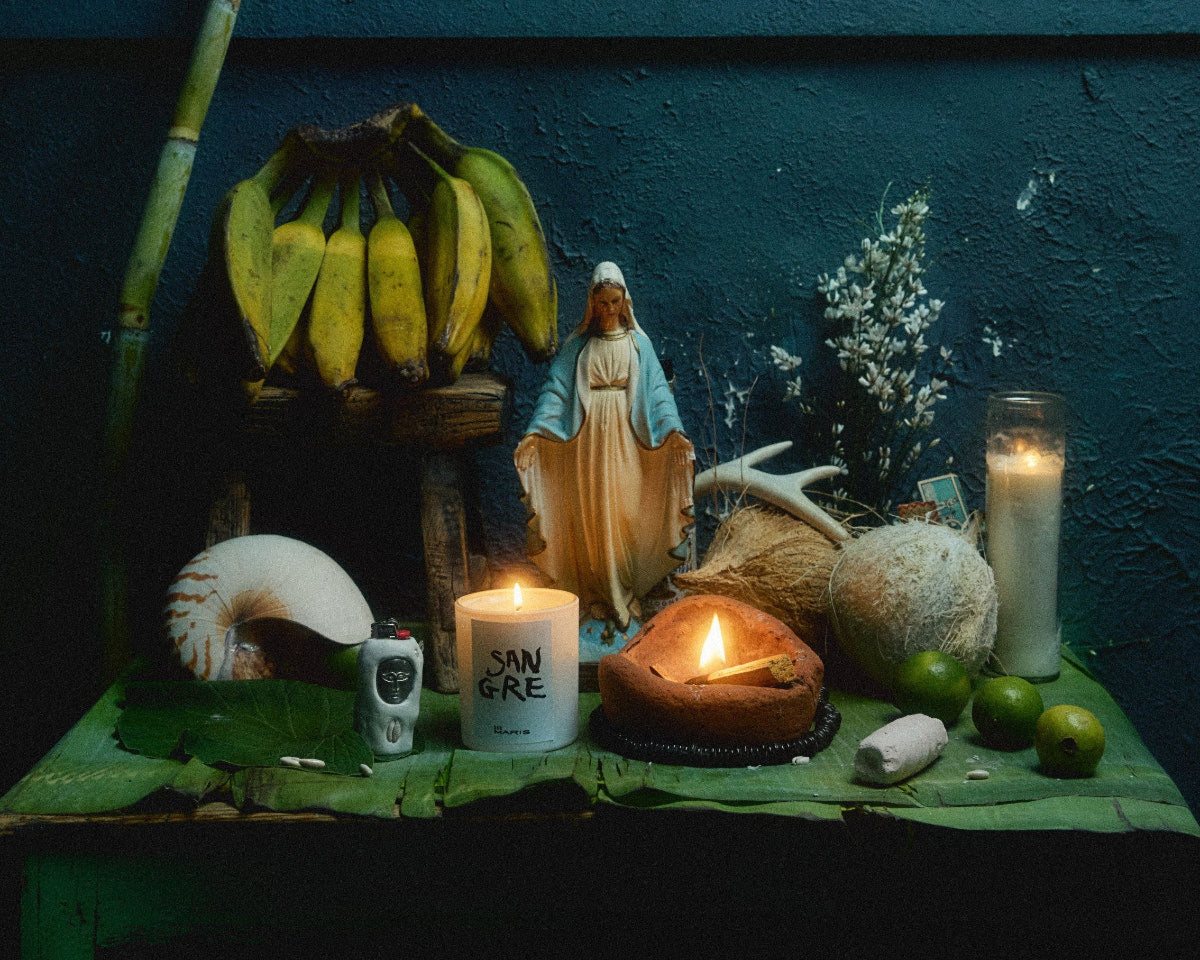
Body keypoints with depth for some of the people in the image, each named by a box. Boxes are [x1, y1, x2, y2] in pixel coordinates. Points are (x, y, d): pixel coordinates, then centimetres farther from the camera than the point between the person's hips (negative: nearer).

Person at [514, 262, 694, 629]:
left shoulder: (638, 343, 9)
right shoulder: (578, 345, 8)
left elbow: (657, 390, 2)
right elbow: (556, 388, 0)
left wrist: (673, 430, -13)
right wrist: (535, 431, -13)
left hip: (626, 439, 0)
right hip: (588, 438, 0)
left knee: (625, 513, -1)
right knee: (592, 516, 0)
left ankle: (625, 595, 6)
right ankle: (598, 596, 7)